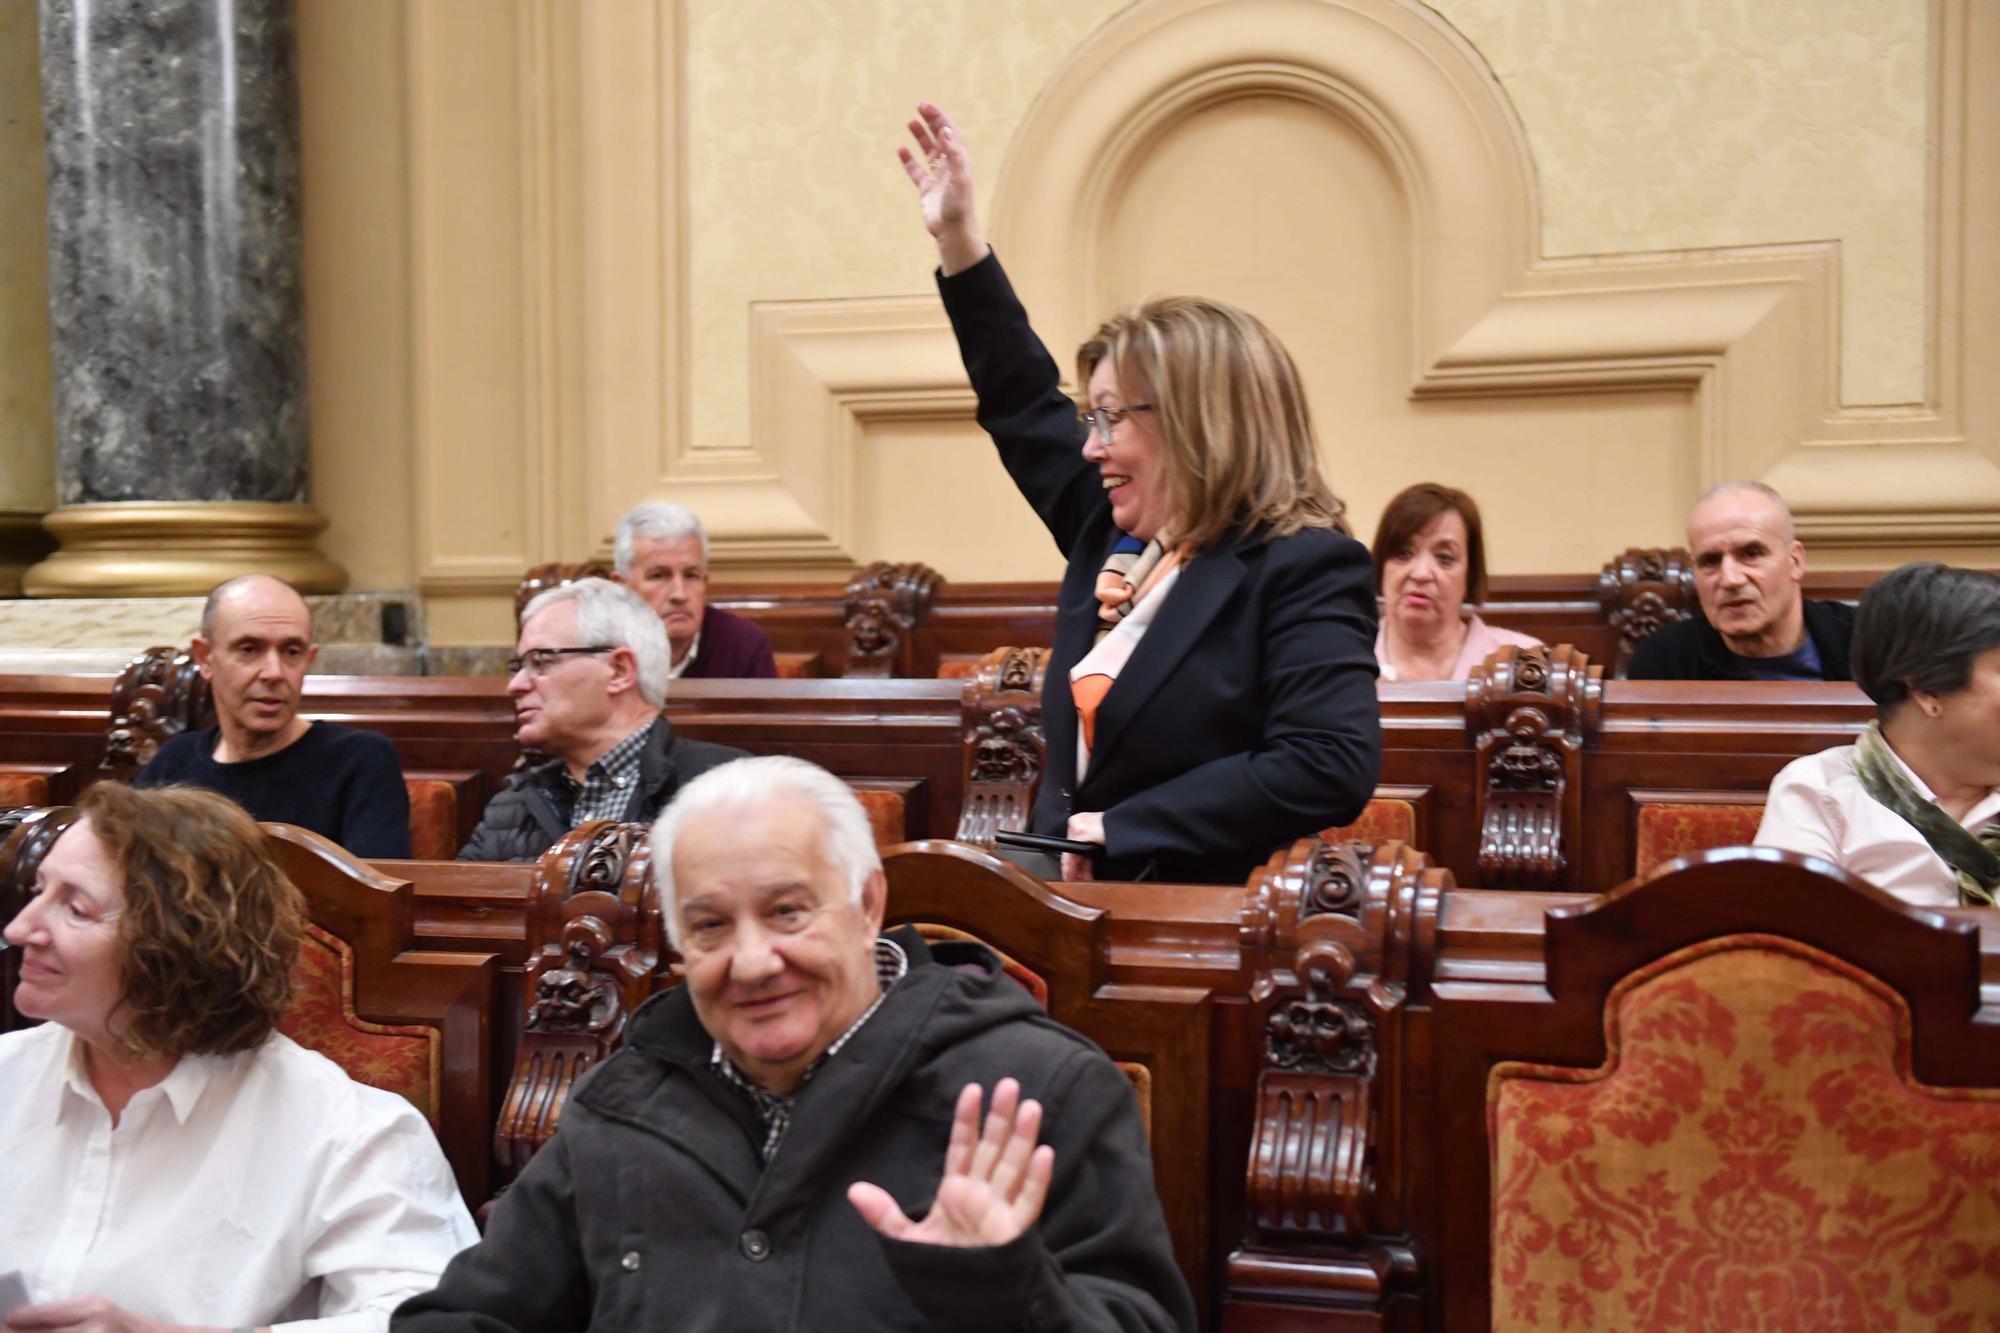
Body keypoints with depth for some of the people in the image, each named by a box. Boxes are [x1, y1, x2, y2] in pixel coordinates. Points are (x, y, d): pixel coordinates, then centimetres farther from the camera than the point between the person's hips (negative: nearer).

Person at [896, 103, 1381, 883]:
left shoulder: (1304, 569, -11)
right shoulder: (1114, 536, 12)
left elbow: (1328, 767, -21)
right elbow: (1025, 409, 26)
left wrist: (1113, 832, -18)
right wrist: (959, 242, 26)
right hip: (1075, 904, 7)